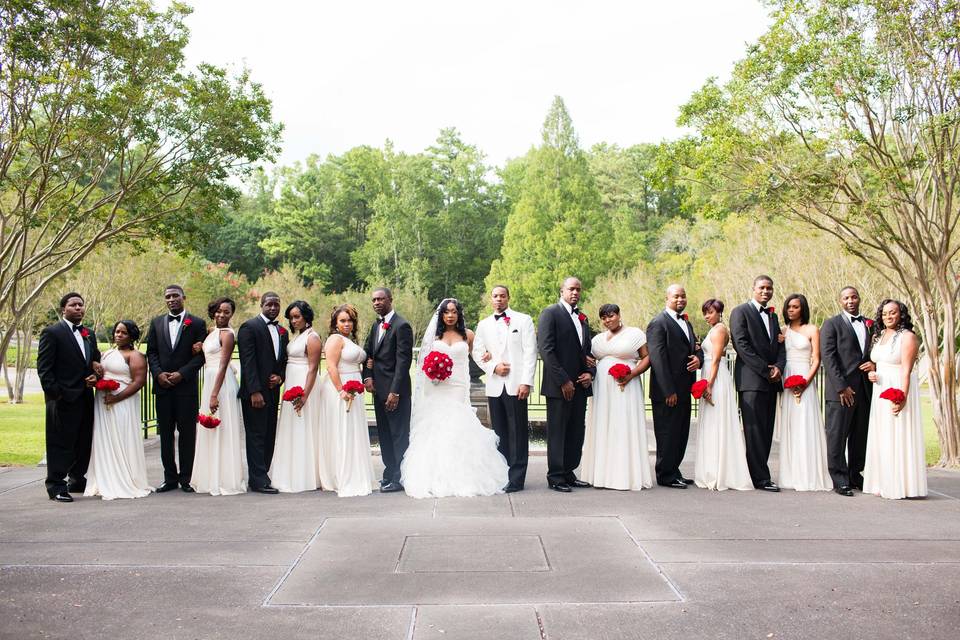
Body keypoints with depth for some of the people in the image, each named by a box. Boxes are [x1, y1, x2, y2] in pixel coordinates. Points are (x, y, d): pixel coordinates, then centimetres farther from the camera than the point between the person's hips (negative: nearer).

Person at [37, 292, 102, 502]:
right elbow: (44, 368, -10)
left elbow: (96, 361, 24)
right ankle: (56, 486, 5)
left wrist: (95, 376, 2)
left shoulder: (89, 334, 16)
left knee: (84, 443, 13)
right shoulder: (52, 333, -5)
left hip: (86, 397, 7)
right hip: (63, 399, -7)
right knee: (60, 443, -2)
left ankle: (78, 481, 26)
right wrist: (54, 394, -16)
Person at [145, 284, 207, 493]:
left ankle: (186, 478, 9)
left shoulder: (197, 323, 1)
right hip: (163, 386, 3)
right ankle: (170, 478, 13)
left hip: (186, 385, -3)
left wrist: (181, 373, -13)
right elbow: (151, 352, 10)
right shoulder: (156, 323, 12)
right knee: (166, 433, 6)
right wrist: (159, 374, -6)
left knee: (187, 432, 1)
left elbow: (201, 354, -4)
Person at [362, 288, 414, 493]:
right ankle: (390, 473, 24)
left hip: (395, 390, -8)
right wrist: (367, 376, -2)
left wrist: (395, 392, -20)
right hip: (379, 388, 8)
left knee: (399, 434, -1)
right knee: (384, 434, 14)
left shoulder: (401, 326, -12)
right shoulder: (376, 326, 14)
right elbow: (367, 352, 17)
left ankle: (399, 478, 5)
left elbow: (403, 361, -17)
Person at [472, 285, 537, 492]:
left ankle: (516, 479, 0)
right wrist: (493, 366, -7)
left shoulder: (523, 320, 4)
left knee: (518, 432, -3)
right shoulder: (483, 325, 16)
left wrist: (526, 382, -11)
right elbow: (477, 352, 12)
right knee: (499, 433, 7)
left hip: (516, 385, -4)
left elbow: (530, 352, -3)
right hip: (494, 386, 4)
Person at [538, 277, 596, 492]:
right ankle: (555, 477, 7)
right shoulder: (550, 313, -5)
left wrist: (590, 373, 2)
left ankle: (568, 473, 17)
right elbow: (546, 349, -13)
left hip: (580, 385, 7)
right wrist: (563, 381, -16)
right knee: (557, 432, 0)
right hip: (559, 385, -7)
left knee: (577, 432, 9)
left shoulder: (582, 318, 18)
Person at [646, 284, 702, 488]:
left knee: (681, 433, 13)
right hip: (667, 391, -8)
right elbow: (657, 358, -16)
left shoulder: (686, 322, 18)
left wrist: (698, 358, -4)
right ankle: (666, 476, 8)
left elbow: (695, 347, 23)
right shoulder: (658, 323, -10)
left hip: (684, 390, 9)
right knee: (667, 434, -1)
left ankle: (674, 471, 23)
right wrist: (668, 391, -20)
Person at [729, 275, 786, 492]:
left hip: (771, 380, 7)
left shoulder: (772, 316, 22)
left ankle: (759, 472, 12)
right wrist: (765, 370, -13)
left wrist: (778, 367, -4)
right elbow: (741, 344, -11)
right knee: (754, 431, -7)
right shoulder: (741, 311, -1)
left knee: (766, 431, 6)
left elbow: (780, 346, 16)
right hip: (751, 379, -7)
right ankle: (761, 478, -5)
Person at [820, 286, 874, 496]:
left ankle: (855, 476, 20)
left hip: (865, 389, 5)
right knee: (837, 436, -3)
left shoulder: (870, 324, 16)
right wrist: (841, 387, -13)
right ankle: (840, 480, 2)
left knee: (860, 436, 9)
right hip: (841, 390, -5)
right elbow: (828, 357, -7)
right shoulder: (832, 324, 0)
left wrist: (875, 364, 0)